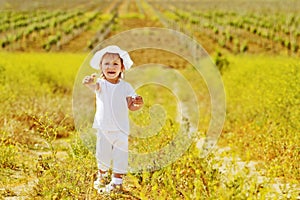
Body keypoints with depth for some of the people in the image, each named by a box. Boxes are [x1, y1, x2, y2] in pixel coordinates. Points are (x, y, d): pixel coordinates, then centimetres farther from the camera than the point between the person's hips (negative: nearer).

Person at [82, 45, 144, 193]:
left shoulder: (125, 87, -1)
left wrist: (139, 104, -21)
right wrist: (89, 81, -55)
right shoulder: (100, 84, -6)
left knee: (120, 154, 2)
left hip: (120, 129, 0)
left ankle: (117, 181, 14)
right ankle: (102, 175, 36)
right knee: (102, 154, 12)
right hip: (103, 128, 0)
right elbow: (94, 85, -31)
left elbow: (131, 106, 3)